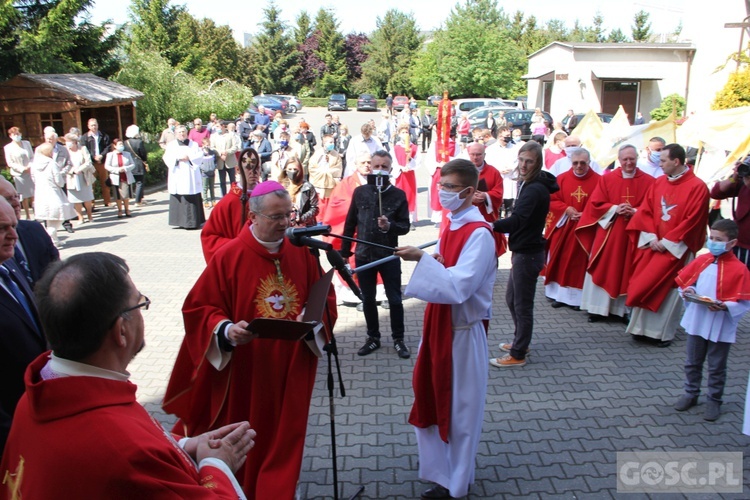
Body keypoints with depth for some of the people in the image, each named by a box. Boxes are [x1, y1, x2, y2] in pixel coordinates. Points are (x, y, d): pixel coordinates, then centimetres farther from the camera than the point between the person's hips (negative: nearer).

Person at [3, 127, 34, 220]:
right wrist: (22, 169, -15)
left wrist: (30, 166, -10)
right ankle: (27, 216, 10)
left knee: (33, 195, 2)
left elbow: (32, 157, 10)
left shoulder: (27, 143, 9)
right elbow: (10, 163, -3)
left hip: (31, 173, 2)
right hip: (19, 174, -2)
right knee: (24, 196, 1)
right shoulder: (8, 147, -1)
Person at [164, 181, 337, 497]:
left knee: (284, 438, 16)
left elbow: (325, 298, 5)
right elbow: (198, 308, -7)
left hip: (292, 370, 3)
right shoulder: (228, 256, -11)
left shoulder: (302, 253, -2)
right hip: (244, 370, -2)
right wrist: (226, 330, -25)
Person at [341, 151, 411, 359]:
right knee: (368, 299, 12)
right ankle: (373, 337, 28)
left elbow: (405, 226, -4)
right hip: (363, 255, 2)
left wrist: (389, 226, -25)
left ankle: (398, 339, 22)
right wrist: (345, 252, 6)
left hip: (389, 256, -2)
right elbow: (350, 223, 6)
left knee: (394, 299, 7)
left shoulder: (399, 195, -5)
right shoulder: (359, 192, 1)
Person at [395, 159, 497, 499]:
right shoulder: (451, 225, 8)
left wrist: (423, 259, -33)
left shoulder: (479, 234, -19)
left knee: (460, 406, 7)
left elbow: (458, 287, -29)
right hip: (438, 323, 9)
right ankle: (444, 469, 38)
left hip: (462, 330, -8)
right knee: (432, 398, 17)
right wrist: (429, 262, 2)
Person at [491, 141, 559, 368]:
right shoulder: (528, 184, 12)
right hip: (522, 251, 11)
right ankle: (520, 342, 37)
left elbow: (518, 220, -35)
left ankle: (518, 355, 12)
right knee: (511, 298, 21)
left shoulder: (534, 189, -21)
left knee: (522, 305, 0)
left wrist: (492, 225, -46)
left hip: (528, 254, -11)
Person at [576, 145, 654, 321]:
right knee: (602, 270, 2)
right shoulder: (607, 179, 4)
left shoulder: (649, 181, 2)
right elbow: (595, 204, 0)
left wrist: (635, 212, -16)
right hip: (608, 232, 0)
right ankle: (598, 308, 10)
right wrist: (615, 209, -13)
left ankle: (626, 308, 14)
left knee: (629, 272, 4)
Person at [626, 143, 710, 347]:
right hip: (653, 244, 5)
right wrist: (652, 238, -7)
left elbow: (692, 221, -13)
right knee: (643, 285, 3)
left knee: (668, 290, -3)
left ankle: (663, 332, 9)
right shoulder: (658, 183, 6)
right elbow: (645, 211, 5)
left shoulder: (697, 187, -10)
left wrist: (667, 242, -14)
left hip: (676, 248, -5)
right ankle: (643, 328, 13)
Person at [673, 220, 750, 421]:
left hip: (721, 327, -4)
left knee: (716, 368, 11)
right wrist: (688, 291, -9)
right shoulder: (702, 260, 0)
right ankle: (691, 394, 33)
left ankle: (714, 401, 26)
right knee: (692, 362, 17)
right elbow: (685, 280, 11)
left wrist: (724, 306, -28)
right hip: (696, 322, 4)